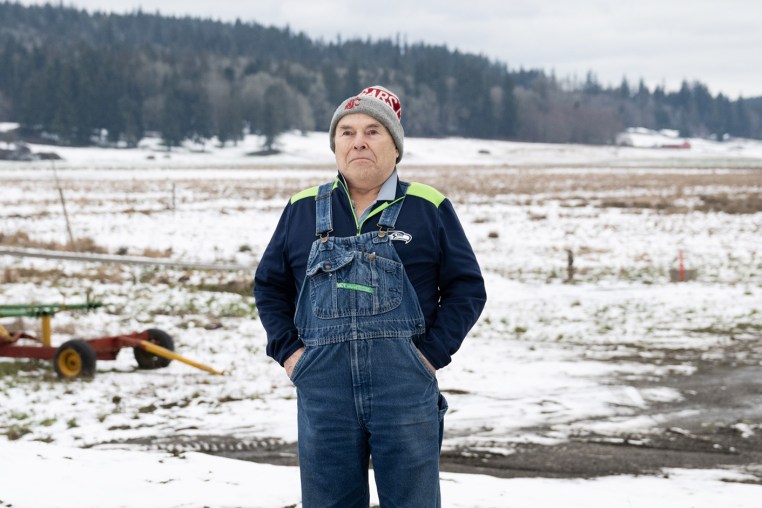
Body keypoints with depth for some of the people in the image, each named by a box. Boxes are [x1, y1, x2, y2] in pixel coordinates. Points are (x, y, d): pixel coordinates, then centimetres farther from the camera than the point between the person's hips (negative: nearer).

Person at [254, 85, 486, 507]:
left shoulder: (429, 209, 5)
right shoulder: (303, 210, 11)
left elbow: (467, 287, 5)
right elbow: (269, 285, 19)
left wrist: (432, 353, -5)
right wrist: (287, 350, 6)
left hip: (404, 390, -2)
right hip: (323, 389, 2)